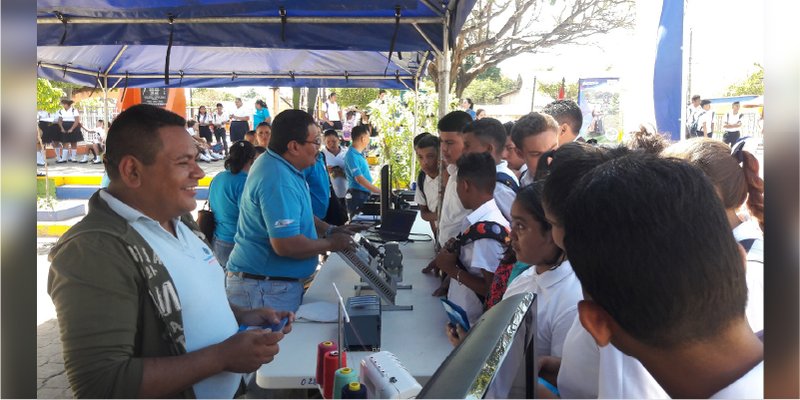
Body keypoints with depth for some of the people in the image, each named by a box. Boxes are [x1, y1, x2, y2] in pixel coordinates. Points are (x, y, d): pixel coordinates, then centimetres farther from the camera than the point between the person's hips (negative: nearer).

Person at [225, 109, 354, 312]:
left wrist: (328, 229, 11)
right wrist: (331, 244, -14)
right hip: (265, 288, -10)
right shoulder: (278, 181, -25)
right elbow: (286, 245, -29)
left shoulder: (275, 164, 8)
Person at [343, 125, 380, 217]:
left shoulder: (359, 154, 13)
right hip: (357, 195, -9)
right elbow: (359, 178, -24)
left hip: (365, 195, 9)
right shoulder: (352, 155, -17)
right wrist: (380, 191, -26)